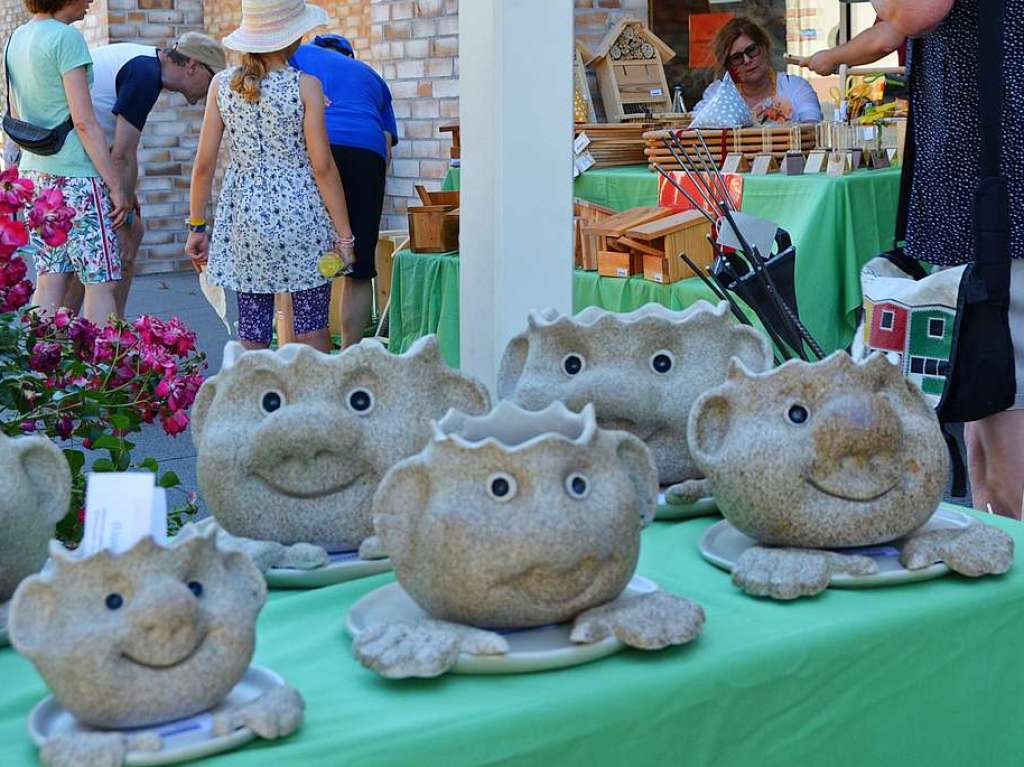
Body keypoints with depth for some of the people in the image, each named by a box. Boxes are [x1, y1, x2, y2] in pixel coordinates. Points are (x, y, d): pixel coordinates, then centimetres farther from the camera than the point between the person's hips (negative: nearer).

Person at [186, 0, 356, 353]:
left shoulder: (222, 84, 1)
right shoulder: (305, 86, -8)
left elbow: (204, 163, 2)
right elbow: (322, 167, -10)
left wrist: (197, 226, 11)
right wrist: (344, 234, -4)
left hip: (244, 216, 3)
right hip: (300, 215, -3)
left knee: (252, 336, 7)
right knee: (311, 329, 6)